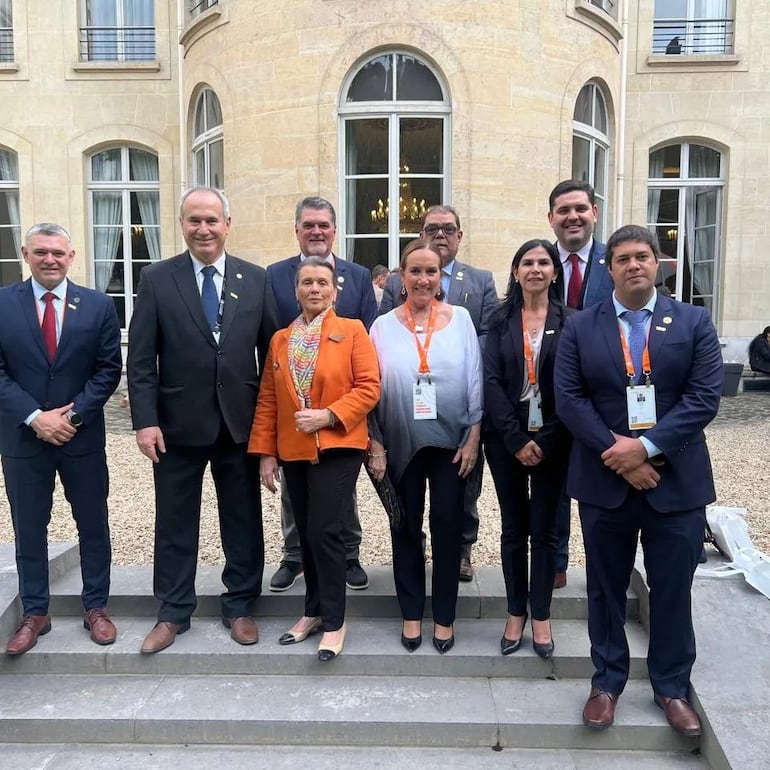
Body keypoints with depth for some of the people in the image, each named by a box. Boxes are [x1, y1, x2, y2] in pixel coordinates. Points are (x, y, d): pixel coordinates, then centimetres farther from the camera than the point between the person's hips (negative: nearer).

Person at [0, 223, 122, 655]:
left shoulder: (98, 305, 1)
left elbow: (109, 369, -2)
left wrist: (74, 414, -12)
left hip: (83, 435, 0)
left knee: (94, 525, 9)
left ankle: (96, 608, 24)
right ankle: (35, 613, 25)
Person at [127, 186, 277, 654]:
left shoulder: (256, 279, 3)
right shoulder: (157, 279, -1)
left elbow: (271, 352, 4)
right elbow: (141, 358, -3)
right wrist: (145, 420, -11)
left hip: (241, 421, 1)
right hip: (178, 422, -1)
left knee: (244, 520, 11)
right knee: (175, 523, 11)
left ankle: (240, 607, 29)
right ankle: (174, 613, 28)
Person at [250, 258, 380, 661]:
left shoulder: (352, 330, -2)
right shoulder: (280, 339, 10)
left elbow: (368, 387, -8)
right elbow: (267, 400, 9)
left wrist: (329, 416, -19)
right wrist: (265, 452, 4)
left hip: (338, 448, -5)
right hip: (293, 452, 5)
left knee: (324, 531, -8)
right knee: (306, 534, 13)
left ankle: (334, 622, 7)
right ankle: (313, 611, 28)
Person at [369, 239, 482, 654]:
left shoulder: (460, 318, 0)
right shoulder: (384, 325, 0)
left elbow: (474, 381, 0)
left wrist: (473, 437, -4)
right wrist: (375, 445, -2)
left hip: (451, 441, 0)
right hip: (401, 444, 1)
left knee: (447, 525, 7)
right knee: (406, 528, 11)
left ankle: (444, 616, 24)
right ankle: (411, 613, 28)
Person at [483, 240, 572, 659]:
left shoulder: (569, 321, 1)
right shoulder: (500, 320, 4)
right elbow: (491, 380, -3)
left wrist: (544, 441, -11)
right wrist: (515, 439, -11)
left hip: (552, 440, -1)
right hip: (507, 439, 1)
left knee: (544, 529, 7)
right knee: (513, 529, 9)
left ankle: (541, 616, 19)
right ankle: (516, 613, 21)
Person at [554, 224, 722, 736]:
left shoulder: (694, 322, 2)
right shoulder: (580, 327, 2)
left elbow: (705, 396, -8)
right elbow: (569, 398, -5)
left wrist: (647, 446, -18)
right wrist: (618, 454, -15)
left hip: (677, 479, 0)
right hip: (604, 479, 1)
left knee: (672, 590, 11)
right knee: (606, 588, 12)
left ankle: (672, 687, 30)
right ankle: (607, 681, 30)